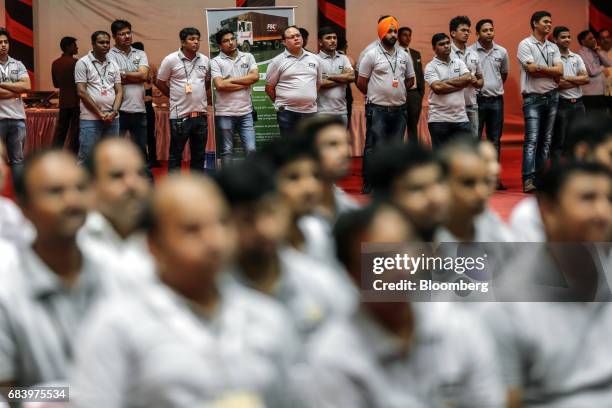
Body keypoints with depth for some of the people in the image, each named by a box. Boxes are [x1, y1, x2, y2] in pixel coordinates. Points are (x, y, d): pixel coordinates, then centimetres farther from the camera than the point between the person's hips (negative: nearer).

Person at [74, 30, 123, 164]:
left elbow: (119, 91, 10)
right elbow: (81, 92, -8)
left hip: (112, 119, 5)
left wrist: (114, 112, -8)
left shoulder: (113, 65, 13)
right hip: (90, 119, -5)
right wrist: (99, 114, -10)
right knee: (85, 159, -5)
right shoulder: (83, 63, -2)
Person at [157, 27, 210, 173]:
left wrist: (205, 98, 9)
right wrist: (176, 97, 5)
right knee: (176, 155, 2)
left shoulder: (205, 60, 6)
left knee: (199, 155, 11)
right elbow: (160, 83, 2)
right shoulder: (171, 60, -7)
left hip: (200, 115, 5)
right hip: (179, 115, -5)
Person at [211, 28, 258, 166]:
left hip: (245, 112, 2)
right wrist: (245, 83, -8)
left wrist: (231, 80, -9)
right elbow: (220, 85, -14)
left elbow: (255, 77, -7)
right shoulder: (216, 62, -1)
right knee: (227, 150, 7)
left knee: (251, 149, 0)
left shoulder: (248, 57, 8)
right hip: (225, 113, -2)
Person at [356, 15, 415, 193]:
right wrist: (376, 94, 5)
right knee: (374, 148, -3)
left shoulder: (404, 55, 8)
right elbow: (361, 82, -4)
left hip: (399, 108, 5)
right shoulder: (371, 54, -6)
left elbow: (410, 80, 18)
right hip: (377, 109, -5)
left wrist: (397, 92, 8)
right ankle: (369, 185, 2)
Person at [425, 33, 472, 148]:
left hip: (461, 117, 4)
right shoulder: (431, 67, -2)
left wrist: (446, 81, -10)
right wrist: (460, 85, -8)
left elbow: (468, 78, -5)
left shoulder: (459, 63, 12)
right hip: (439, 119, -4)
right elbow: (438, 87, -16)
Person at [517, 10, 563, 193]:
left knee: (546, 140, 7)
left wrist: (541, 69, -10)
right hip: (533, 97, -6)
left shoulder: (553, 47, 14)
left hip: (552, 96, 6)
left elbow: (559, 71, 1)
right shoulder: (525, 44, -3)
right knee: (532, 139, -14)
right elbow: (532, 69, -15)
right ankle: (528, 179, -18)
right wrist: (551, 70, -3)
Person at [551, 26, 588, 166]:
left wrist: (567, 78, -9)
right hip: (561, 103, -6)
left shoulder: (576, 58, 13)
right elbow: (557, 84, -15)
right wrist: (577, 81, -6)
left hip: (577, 103, 6)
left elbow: (586, 79, 3)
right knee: (558, 142, -2)